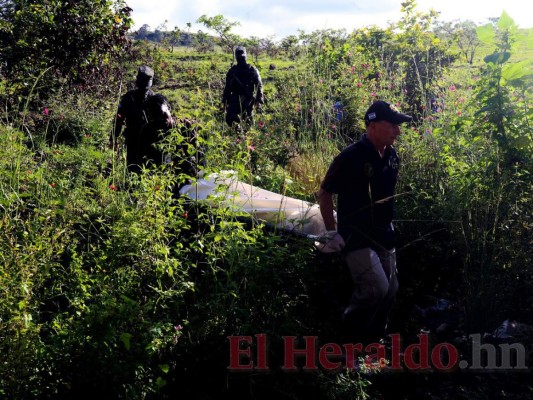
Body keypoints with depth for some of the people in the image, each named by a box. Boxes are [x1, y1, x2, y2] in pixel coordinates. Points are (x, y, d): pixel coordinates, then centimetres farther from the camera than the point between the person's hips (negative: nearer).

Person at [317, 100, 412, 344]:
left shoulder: (391, 156, 4)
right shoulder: (351, 157, -17)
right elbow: (324, 193, -10)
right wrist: (332, 232, -11)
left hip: (384, 237, 8)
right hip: (356, 238, -7)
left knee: (390, 292, 11)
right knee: (376, 288, -17)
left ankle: (372, 341, 31)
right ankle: (348, 336, 9)